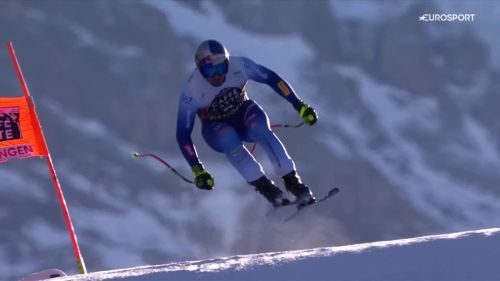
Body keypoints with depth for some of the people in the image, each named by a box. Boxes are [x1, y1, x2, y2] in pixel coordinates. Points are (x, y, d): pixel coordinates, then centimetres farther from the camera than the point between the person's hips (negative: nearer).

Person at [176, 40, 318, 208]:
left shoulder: (239, 66, -24)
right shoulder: (191, 91, -27)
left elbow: (272, 79, -12)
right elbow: (183, 135, -23)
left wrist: (299, 105, -17)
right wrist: (198, 170, -28)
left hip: (244, 112, 1)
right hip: (216, 129, -1)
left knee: (262, 131, -31)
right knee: (230, 140, -35)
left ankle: (294, 184, -26)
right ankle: (265, 188, -26)